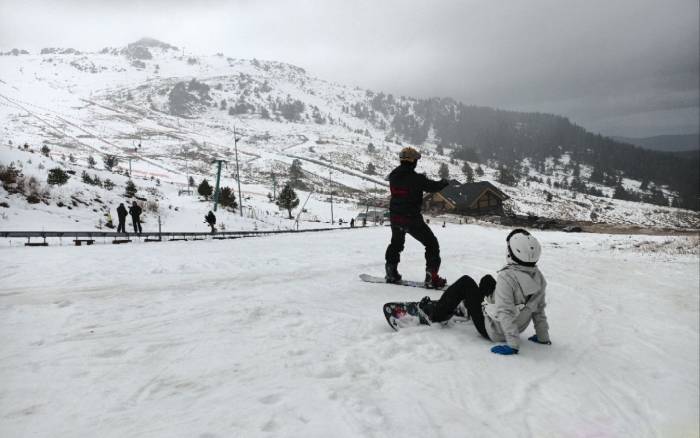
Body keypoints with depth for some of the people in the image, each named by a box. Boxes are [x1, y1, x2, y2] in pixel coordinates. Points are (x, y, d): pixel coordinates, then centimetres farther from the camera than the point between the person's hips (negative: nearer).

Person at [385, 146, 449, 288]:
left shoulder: (393, 176, 0)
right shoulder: (416, 178, -19)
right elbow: (434, 186, -9)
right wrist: (444, 182, 12)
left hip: (394, 217, 6)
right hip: (412, 219, -6)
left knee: (396, 243, 29)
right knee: (432, 244, 8)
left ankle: (391, 273, 32)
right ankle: (431, 277, 4)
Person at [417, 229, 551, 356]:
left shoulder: (507, 277, -32)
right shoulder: (538, 277, -9)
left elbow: (506, 313, -34)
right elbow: (539, 310, -1)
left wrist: (513, 344, -30)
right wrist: (543, 337, 9)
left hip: (491, 330, -7)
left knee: (465, 282, 2)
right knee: (487, 279, 22)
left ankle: (435, 313, 17)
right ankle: (465, 308, 49)